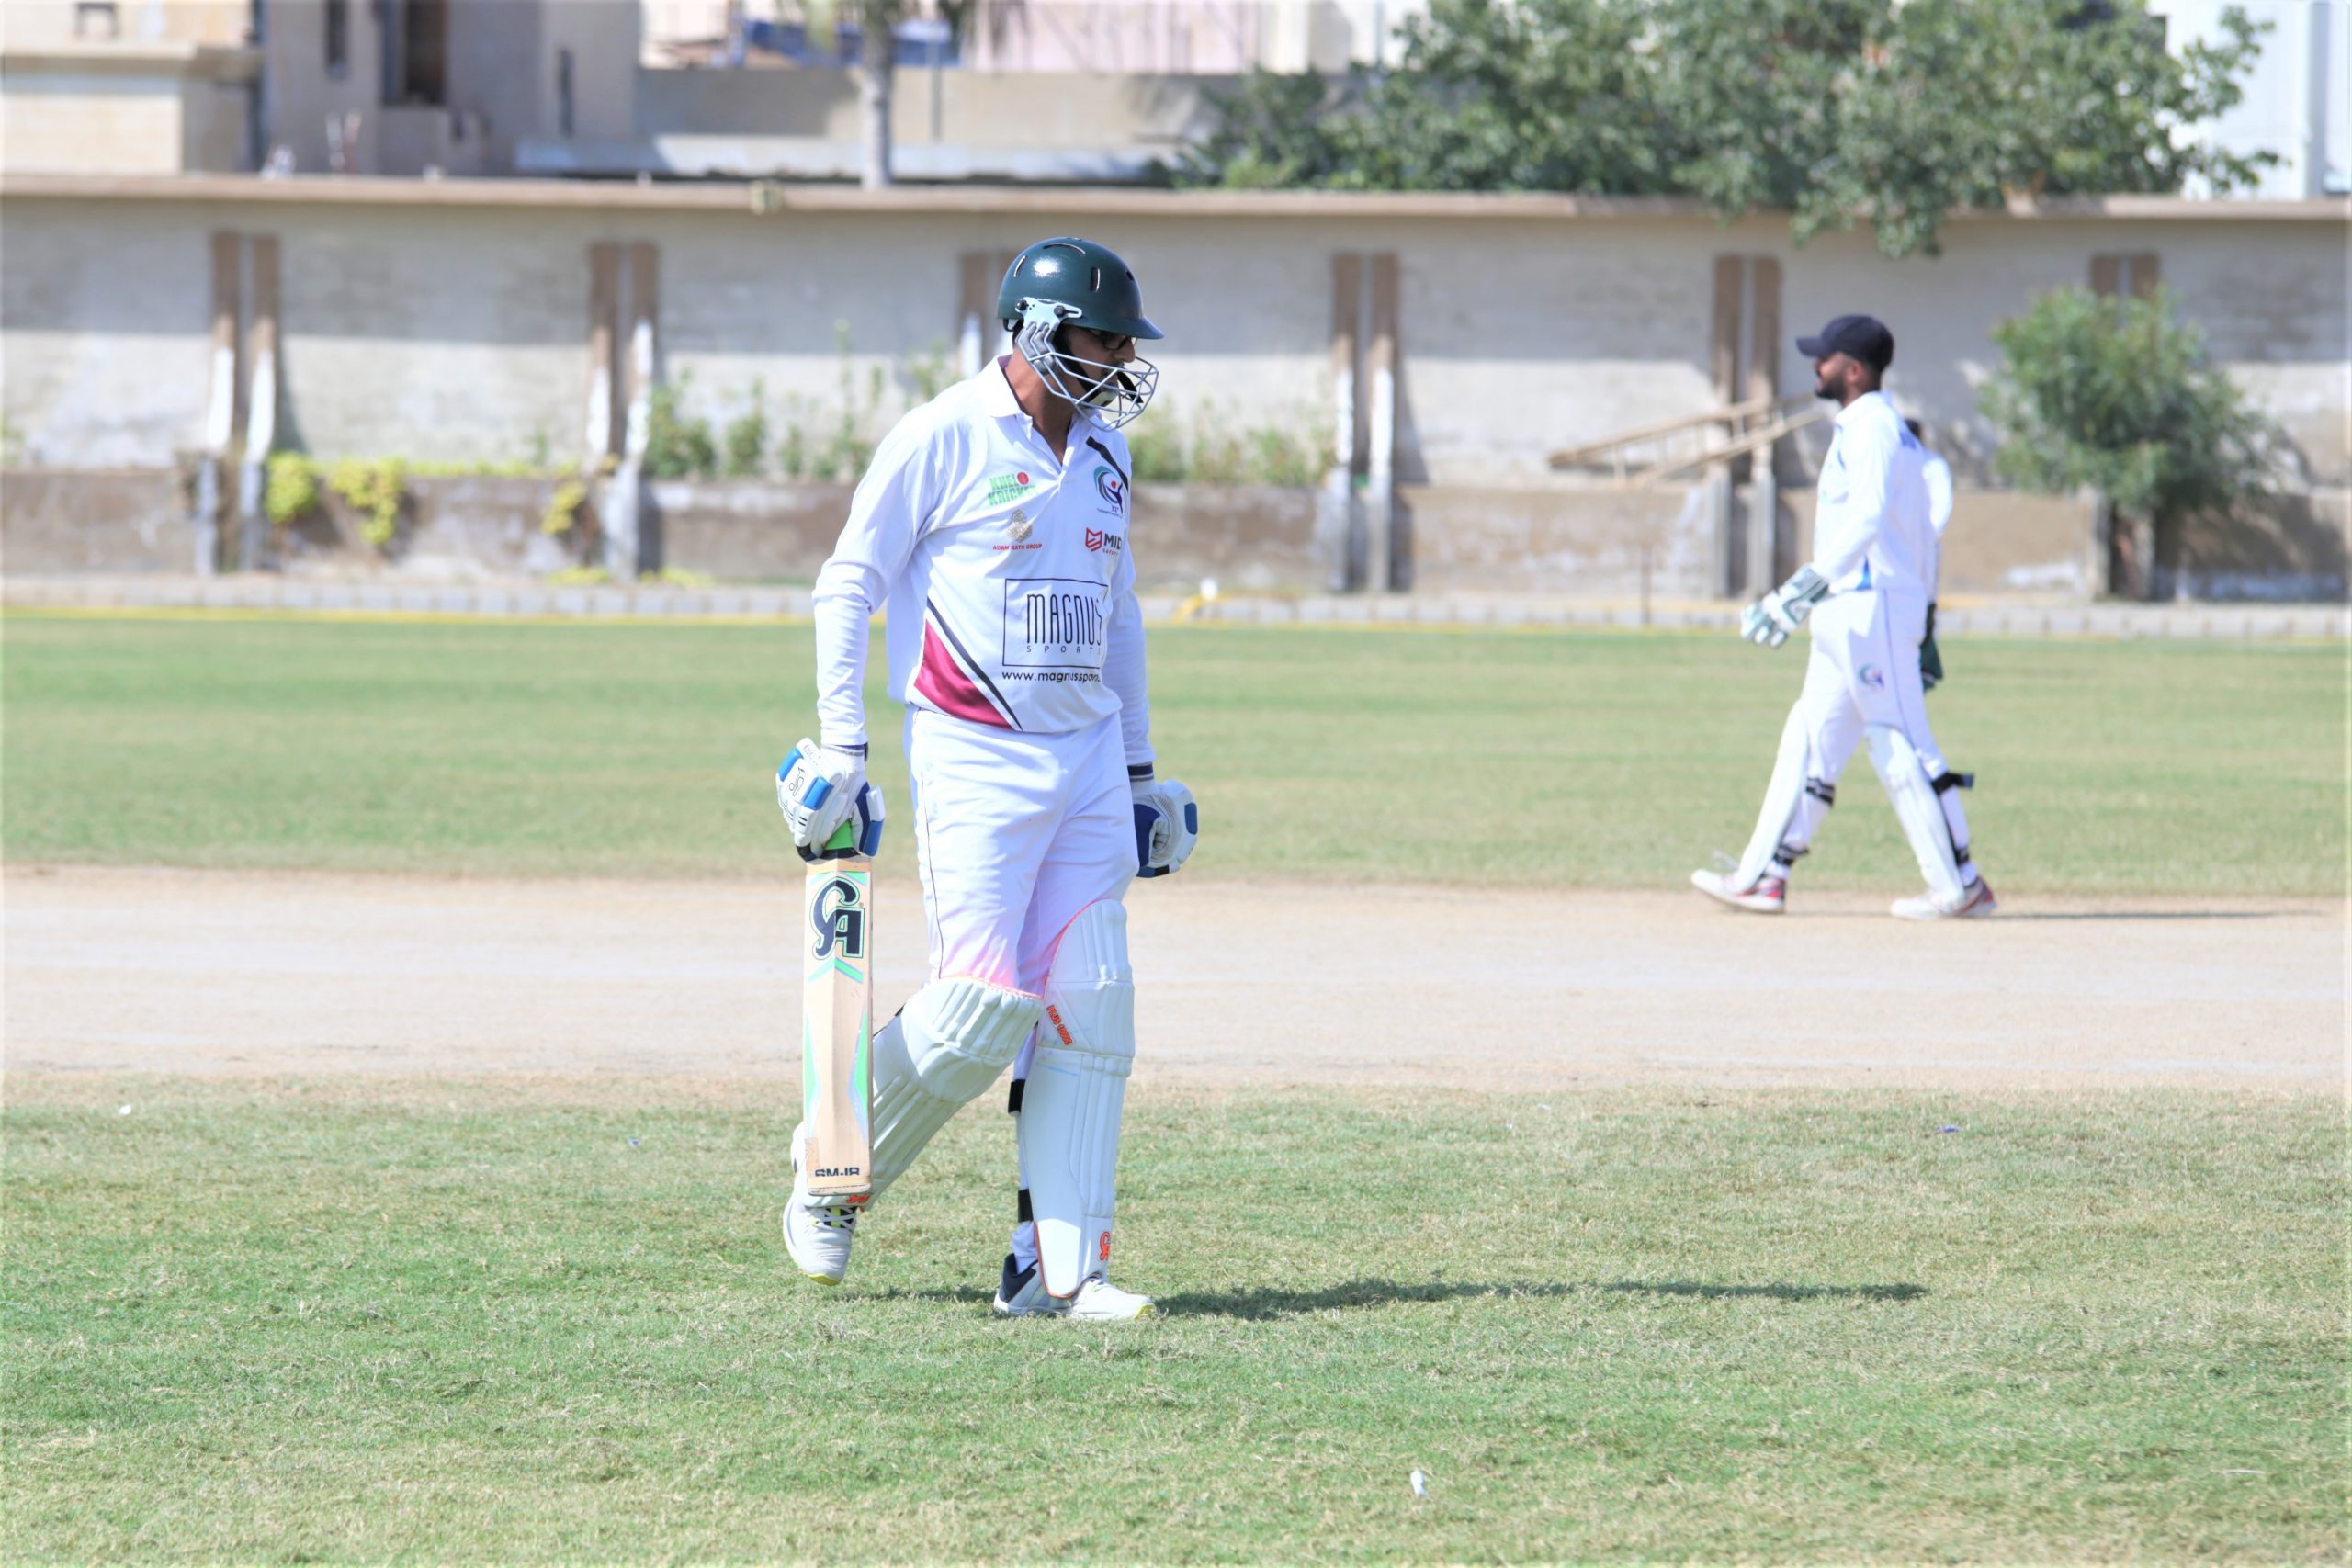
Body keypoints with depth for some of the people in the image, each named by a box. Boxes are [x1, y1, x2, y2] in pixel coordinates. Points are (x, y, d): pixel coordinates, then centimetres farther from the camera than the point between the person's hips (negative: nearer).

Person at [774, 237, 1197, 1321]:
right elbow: (848, 585, -4)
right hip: (974, 755, -7)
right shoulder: (944, 438, -6)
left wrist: (1141, 771, 22)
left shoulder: (1103, 451, 15)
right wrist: (840, 747, -10)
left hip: (1087, 761, 7)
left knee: (1091, 1011, -3)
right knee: (982, 1005, -14)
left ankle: (1056, 1266, -1)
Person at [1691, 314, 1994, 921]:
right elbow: (1922, 536, 22)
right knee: (1811, 740, 10)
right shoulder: (1890, 429, 19)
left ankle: (1960, 886, -7)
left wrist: (1805, 588, -33)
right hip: (1851, 614, 11)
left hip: (1872, 605, -11)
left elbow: (1866, 519, -27)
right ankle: (1765, 876, 12)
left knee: (1901, 745, -8)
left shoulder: (1870, 428, -12)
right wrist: (1922, 621, 24)